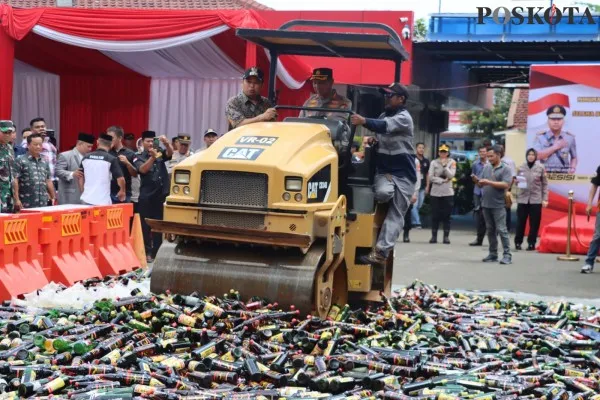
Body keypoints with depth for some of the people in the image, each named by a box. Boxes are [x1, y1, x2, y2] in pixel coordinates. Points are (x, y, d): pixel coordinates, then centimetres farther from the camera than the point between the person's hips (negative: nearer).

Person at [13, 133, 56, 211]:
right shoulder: (20, 161, -1)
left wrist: (53, 198, 17)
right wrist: (17, 200, -13)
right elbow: (15, 181, -6)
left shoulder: (44, 162, 16)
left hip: (43, 204, 5)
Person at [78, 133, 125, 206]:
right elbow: (120, 178, -10)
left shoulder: (86, 157, 6)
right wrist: (122, 191, 9)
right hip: (103, 201, -4)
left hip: (86, 200, 4)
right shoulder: (112, 159, -7)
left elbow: (81, 177, 14)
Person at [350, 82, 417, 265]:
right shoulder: (384, 115, 17)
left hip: (403, 173, -5)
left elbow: (386, 127, -30)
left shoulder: (404, 117, -8)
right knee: (382, 192, -32)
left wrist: (364, 121, -46)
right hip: (384, 170, 5)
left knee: (396, 215, -8)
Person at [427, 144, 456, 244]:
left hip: (448, 192, -1)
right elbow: (431, 177, -3)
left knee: (446, 215, 0)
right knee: (435, 215, 3)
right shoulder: (434, 162, 4)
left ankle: (446, 236, 4)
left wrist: (444, 165, -13)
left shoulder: (452, 162, 4)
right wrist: (442, 180, -11)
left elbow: (451, 175, -8)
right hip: (435, 192, 1)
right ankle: (434, 236, 8)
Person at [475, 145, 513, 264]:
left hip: (498, 205, -6)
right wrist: (477, 181, -10)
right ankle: (493, 254, 18)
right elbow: (481, 184, 13)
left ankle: (507, 255, -5)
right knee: (490, 230, 11)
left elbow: (506, 184, -16)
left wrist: (489, 182, -19)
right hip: (486, 204, 6)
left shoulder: (505, 169, -4)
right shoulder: (486, 167, 13)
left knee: (501, 230, -8)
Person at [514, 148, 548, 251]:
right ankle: (518, 242, 12)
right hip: (522, 198, 1)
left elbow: (545, 184, 2)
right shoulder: (521, 167, 4)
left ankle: (531, 243, 13)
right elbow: (516, 181, 14)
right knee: (520, 221, 2)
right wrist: (517, 181, -10)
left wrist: (545, 199, -3)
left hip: (536, 199, -1)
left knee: (534, 223, 4)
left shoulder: (541, 167, -1)